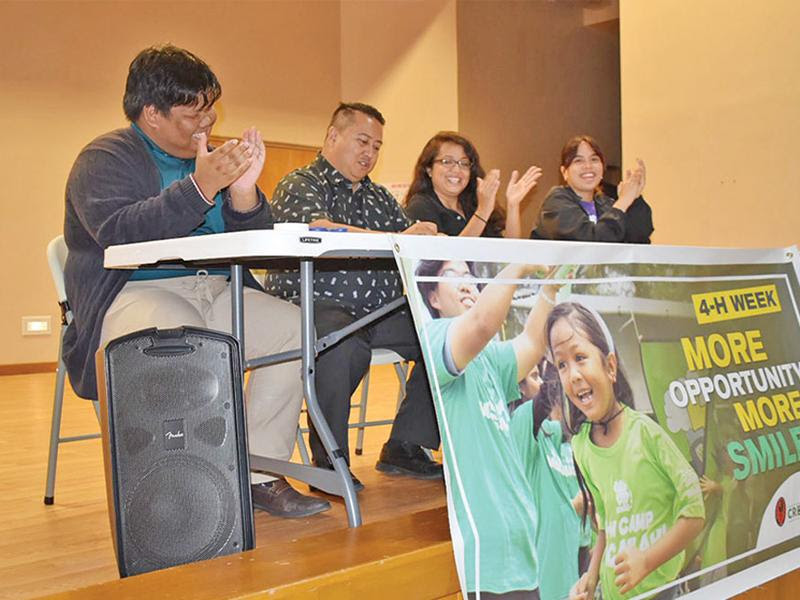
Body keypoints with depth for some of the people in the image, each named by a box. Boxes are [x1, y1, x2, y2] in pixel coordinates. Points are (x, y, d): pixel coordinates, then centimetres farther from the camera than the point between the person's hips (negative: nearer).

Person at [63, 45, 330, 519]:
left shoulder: (210, 159, 18)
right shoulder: (105, 159, 0)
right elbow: (116, 233, -21)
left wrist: (243, 191, -10)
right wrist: (200, 188, -29)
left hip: (214, 292, 7)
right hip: (134, 295, -6)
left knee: (295, 327, -14)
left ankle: (260, 472, -10)